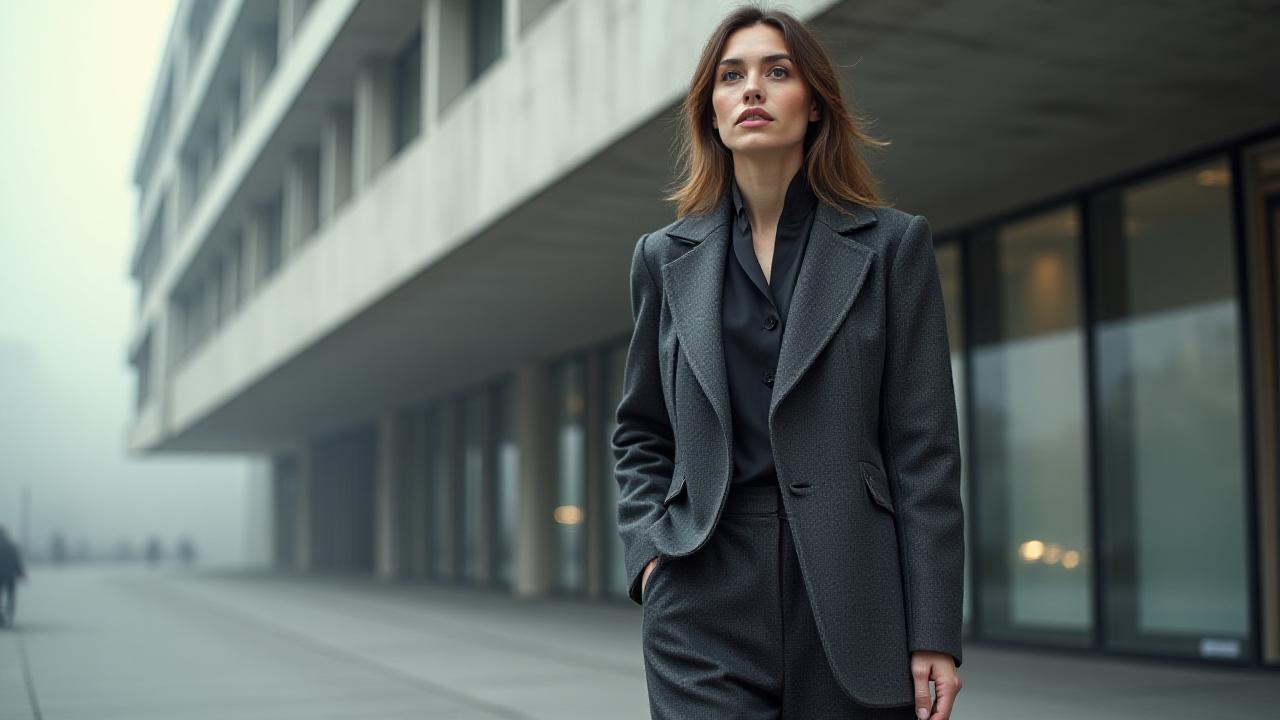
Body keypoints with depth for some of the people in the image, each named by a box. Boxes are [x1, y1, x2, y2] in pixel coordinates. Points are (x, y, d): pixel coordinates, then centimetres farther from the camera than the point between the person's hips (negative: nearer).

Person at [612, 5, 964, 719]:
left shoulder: (892, 244, 4)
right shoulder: (666, 257, 10)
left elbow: (925, 448, 0)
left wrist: (935, 635, -5)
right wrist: (647, 551, 2)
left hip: (852, 600, -1)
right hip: (706, 604, 1)